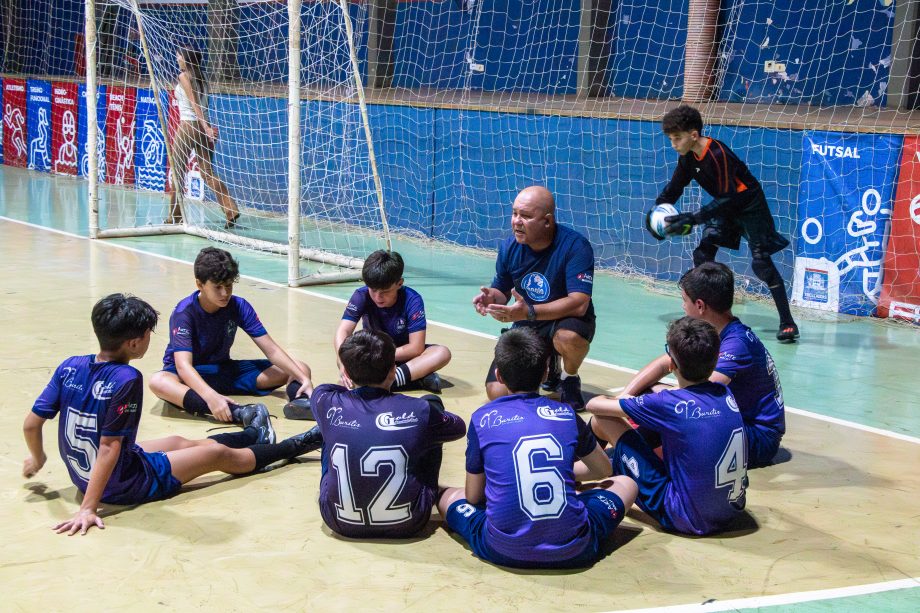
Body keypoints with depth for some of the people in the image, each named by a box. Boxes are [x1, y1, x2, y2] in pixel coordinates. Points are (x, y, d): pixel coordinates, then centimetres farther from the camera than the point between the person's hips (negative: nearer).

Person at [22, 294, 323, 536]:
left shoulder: (70, 367, -9)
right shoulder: (126, 379, -28)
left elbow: (31, 423, -5)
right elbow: (109, 447, -29)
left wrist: (37, 459, 14)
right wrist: (88, 508, -27)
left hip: (81, 476, 8)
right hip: (122, 487, -7)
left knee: (180, 442, 29)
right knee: (220, 454, 12)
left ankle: (253, 435, 52)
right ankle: (292, 446, 33)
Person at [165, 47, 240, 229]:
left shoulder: (184, 76, -7)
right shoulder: (201, 77, 13)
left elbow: (194, 103, -16)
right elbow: (202, 105, 10)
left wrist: (205, 127, -22)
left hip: (188, 125, -7)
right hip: (203, 126, 7)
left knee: (178, 171, 5)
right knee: (207, 172, 4)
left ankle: (175, 215, 10)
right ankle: (231, 210, -9)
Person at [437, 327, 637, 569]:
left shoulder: (482, 418, 2)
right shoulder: (567, 414, 6)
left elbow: (473, 497, 10)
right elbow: (604, 470, 24)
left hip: (503, 551, -3)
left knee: (448, 496, 26)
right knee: (626, 483, 26)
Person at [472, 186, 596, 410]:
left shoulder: (575, 245, -23)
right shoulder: (509, 246, -7)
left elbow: (579, 304, -31)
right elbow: (502, 291, 7)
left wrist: (529, 312, -42)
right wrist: (491, 296, -20)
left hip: (566, 321, -4)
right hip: (525, 327, 4)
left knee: (569, 336, -41)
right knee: (497, 392, -11)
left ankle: (570, 380, -4)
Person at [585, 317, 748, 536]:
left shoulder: (667, 404, -19)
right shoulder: (725, 393, 0)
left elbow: (594, 405, -5)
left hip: (686, 519, -7)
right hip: (732, 512, 7)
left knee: (602, 420, -1)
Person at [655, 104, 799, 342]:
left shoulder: (718, 155, -32)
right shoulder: (688, 156, -7)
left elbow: (727, 200, -33)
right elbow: (676, 185, 8)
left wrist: (691, 219, -39)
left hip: (750, 206, -8)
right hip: (726, 207, 8)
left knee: (761, 262, -14)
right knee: (702, 254, -1)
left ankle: (787, 323, -8)